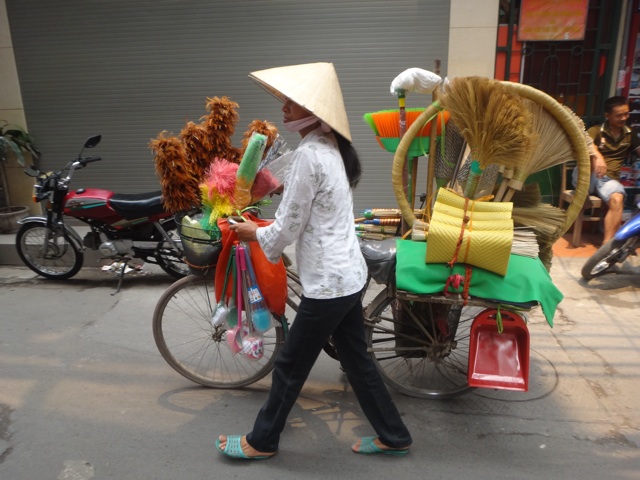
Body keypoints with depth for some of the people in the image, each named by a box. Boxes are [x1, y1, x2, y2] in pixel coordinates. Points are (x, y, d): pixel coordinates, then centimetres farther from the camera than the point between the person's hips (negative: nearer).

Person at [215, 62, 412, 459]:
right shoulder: (333, 148, 8)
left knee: (290, 366, 10)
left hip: (328, 283, -9)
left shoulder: (309, 155, -20)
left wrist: (255, 233, 3)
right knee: (357, 360, 21)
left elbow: (287, 229, -16)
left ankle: (261, 442, 32)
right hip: (350, 275, 9)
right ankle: (394, 437, 36)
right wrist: (270, 231, 19)